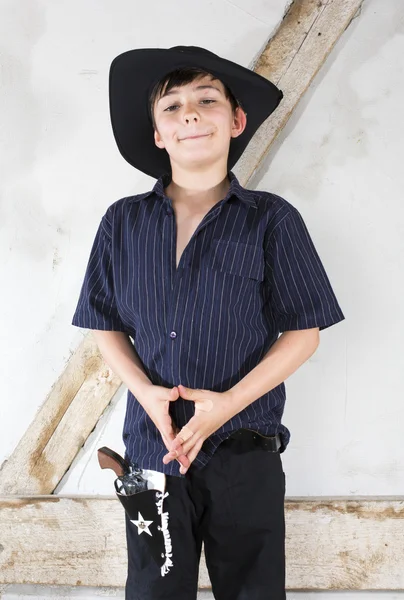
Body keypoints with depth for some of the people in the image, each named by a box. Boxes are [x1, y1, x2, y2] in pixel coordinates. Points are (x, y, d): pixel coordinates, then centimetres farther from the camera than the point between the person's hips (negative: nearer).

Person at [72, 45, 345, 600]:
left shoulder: (272, 220, -4)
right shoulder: (124, 223, 3)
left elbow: (304, 332, -4)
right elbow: (106, 325, 7)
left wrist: (231, 401, -14)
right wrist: (147, 393, -10)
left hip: (246, 455, -1)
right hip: (152, 448, 2)